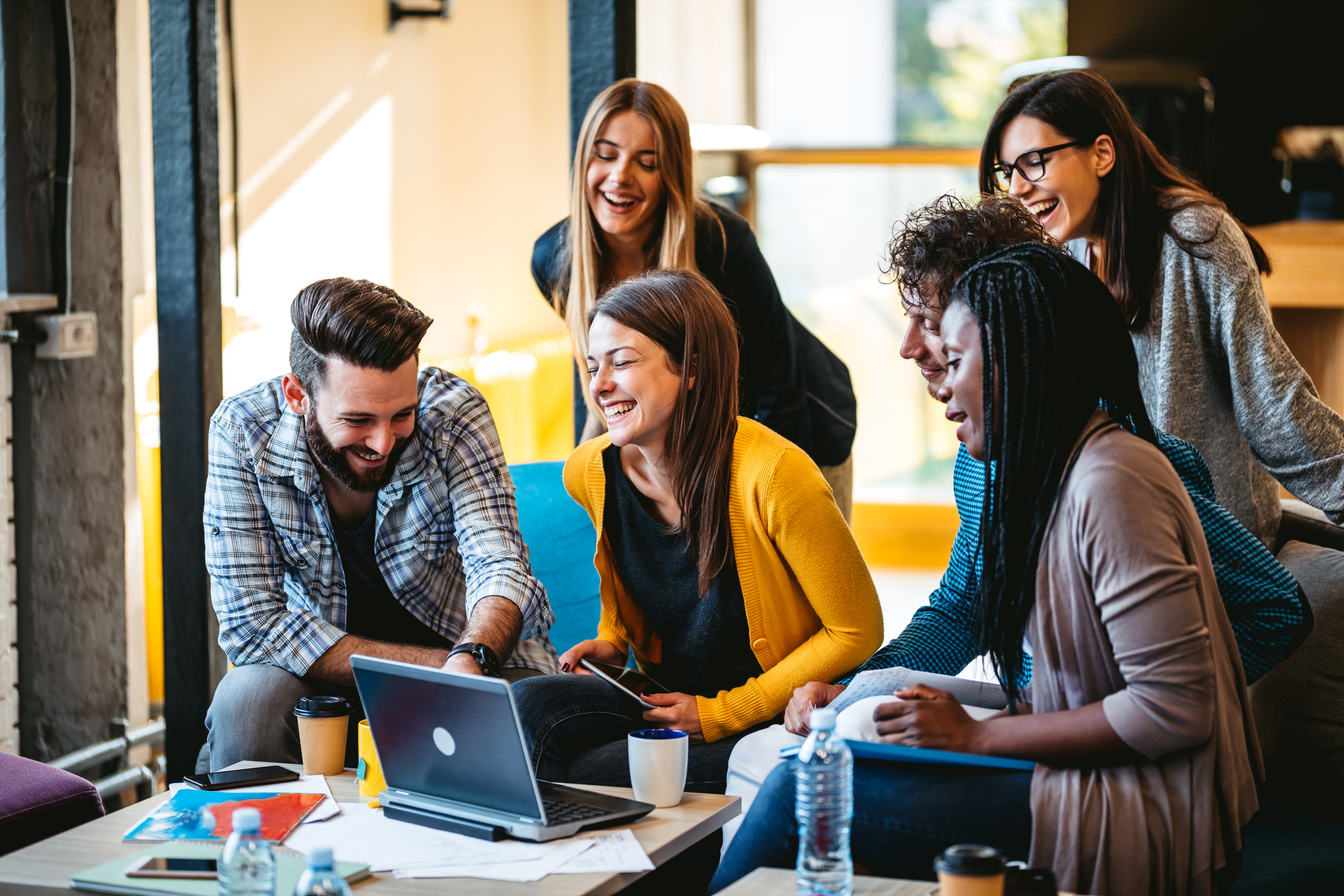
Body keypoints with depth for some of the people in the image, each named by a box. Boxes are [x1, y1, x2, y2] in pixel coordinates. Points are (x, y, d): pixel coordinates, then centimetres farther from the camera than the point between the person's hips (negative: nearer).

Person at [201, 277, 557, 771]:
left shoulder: (453, 411, -18)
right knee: (245, 704, -32)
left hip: (478, 645, 0)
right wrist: (436, 668, -28)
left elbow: (500, 568, -25)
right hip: (322, 664, 0)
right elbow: (254, 624, -21)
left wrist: (471, 661, -50)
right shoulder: (243, 433, -19)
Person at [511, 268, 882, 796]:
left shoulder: (770, 474, -22)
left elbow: (857, 631, -12)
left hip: (770, 720, -5)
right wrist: (610, 640, 1)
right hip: (662, 702, 6)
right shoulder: (590, 473, -2)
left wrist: (721, 714, -14)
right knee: (527, 704, -24)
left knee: (592, 772, -28)